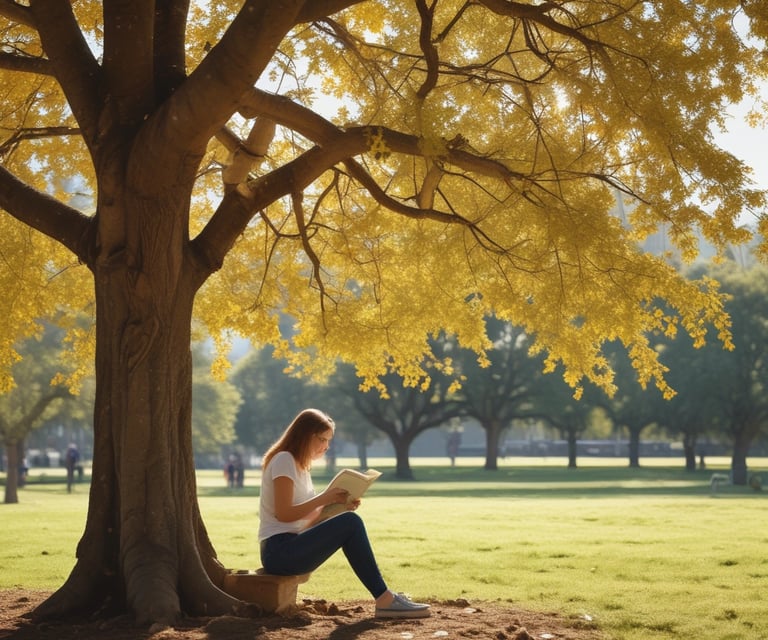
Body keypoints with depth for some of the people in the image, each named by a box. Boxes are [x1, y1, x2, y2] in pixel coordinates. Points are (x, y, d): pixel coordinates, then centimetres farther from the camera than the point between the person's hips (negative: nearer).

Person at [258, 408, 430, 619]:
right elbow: (284, 514, -17)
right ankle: (384, 599, -18)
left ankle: (385, 596, -6)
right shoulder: (284, 460, -8)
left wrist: (336, 504, 1)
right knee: (350, 523, -20)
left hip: (289, 549, 9)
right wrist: (324, 498, -13)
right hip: (279, 551, -9)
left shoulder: (299, 465, 20)